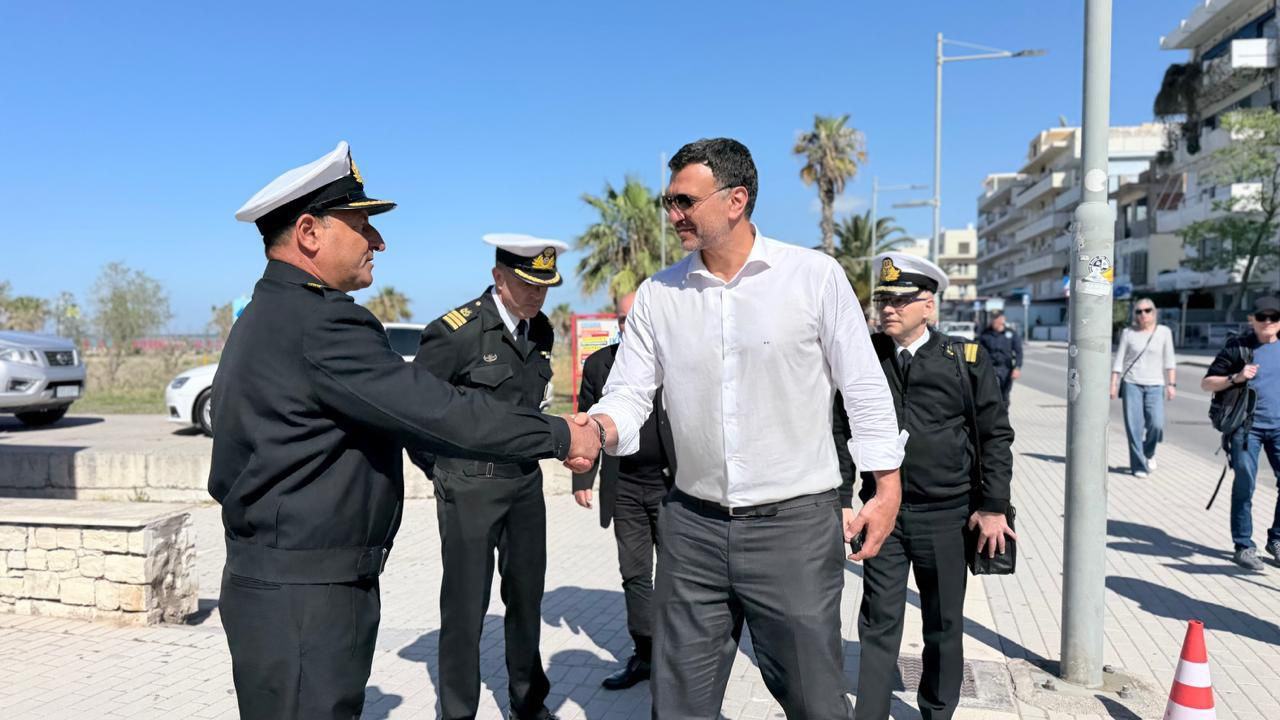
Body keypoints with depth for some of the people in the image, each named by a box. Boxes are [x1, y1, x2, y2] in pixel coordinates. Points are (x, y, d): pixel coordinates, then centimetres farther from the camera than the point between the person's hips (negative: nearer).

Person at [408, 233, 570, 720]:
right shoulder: (458, 330, -16)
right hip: (470, 484, -6)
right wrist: (435, 466, -3)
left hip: (526, 479, 6)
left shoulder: (541, 332, 4)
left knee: (527, 595, 16)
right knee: (466, 604, 5)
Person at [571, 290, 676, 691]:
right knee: (634, 575, 10)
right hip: (624, 488, 3)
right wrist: (583, 478, 2)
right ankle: (645, 655, 23)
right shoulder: (598, 364, 5)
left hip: (672, 484, -3)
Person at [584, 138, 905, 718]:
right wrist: (599, 426, -19)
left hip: (796, 524, -3)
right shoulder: (656, 295, 3)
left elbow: (864, 389, -2)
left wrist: (887, 489, -2)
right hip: (692, 526, 3)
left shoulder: (816, 276, -6)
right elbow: (628, 394, 3)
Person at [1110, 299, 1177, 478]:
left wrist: (1171, 384, -3)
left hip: (1155, 386, 0)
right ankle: (1139, 466, 5)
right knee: (1134, 426, -4)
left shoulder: (1164, 332, 4)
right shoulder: (1128, 333, 3)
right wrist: (1113, 385, -2)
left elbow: (1169, 360, 4)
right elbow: (1119, 360, 3)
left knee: (1156, 424, -12)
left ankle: (1149, 452, 19)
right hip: (1131, 384, 0)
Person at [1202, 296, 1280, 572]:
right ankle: (1244, 546, 7)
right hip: (1246, 426, -4)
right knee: (1244, 485, -2)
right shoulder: (1237, 348, 0)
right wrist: (1235, 378, -15)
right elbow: (1206, 383, 0)